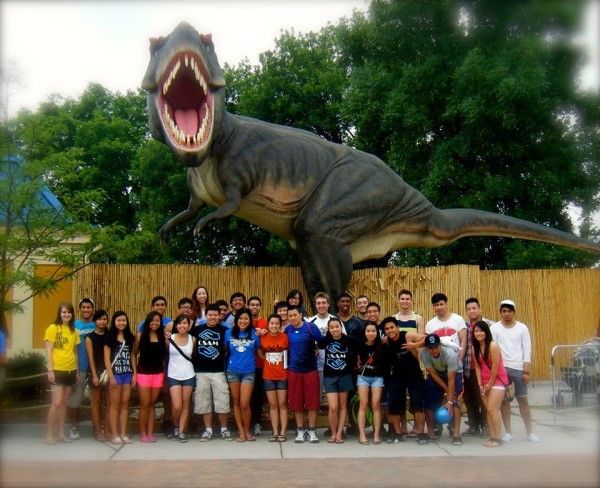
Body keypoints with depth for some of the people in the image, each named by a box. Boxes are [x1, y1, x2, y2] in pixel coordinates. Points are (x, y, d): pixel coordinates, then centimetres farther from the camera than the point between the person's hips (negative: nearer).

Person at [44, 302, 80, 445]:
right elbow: (49, 351, -8)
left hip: (70, 370, 5)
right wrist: (50, 370, -14)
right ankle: (49, 434, 0)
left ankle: (61, 433, 17)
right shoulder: (53, 328, -4)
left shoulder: (74, 331, 10)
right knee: (56, 402, -9)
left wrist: (77, 371, 11)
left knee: (63, 402, 10)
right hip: (57, 370, -5)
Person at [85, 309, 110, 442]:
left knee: (109, 402, 0)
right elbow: (91, 357, -4)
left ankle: (106, 430, 6)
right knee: (96, 403, 3)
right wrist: (94, 375, -11)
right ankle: (98, 431, 8)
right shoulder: (90, 337, 0)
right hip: (96, 371, -3)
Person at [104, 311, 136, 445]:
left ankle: (123, 434, 12)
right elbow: (107, 358, -6)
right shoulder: (109, 337, -3)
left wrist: (134, 374, 6)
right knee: (115, 404, 1)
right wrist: (111, 376, -12)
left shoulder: (130, 337, 10)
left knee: (125, 404, 6)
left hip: (128, 374, 4)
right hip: (115, 374, -4)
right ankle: (115, 435, 6)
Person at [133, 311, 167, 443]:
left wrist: (165, 372, 2)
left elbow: (165, 355, 7)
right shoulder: (140, 335, -1)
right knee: (144, 404, -1)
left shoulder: (163, 336, 4)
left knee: (152, 404, 8)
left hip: (158, 374, 2)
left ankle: (150, 432, 13)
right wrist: (134, 372, -3)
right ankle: (143, 433, 9)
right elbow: (134, 354, 2)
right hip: (143, 374, -2)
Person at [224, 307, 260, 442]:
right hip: (233, 371, 2)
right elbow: (224, 350, 9)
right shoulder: (229, 333, 0)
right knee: (236, 402, 9)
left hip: (248, 372, -2)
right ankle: (241, 431, 20)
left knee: (244, 404, -7)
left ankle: (247, 430, 15)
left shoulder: (254, 334, -2)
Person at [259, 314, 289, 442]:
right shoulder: (263, 338, -2)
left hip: (283, 375, -2)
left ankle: (283, 432, 11)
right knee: (273, 405, 8)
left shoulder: (285, 337, -8)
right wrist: (268, 359, 0)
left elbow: (289, 352, 0)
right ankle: (275, 432, 14)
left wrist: (285, 363, -9)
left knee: (282, 404, 4)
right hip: (268, 376, 2)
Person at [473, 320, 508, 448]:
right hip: (485, 382, 7)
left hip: (497, 380, -7)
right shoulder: (475, 347, 2)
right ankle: (492, 436, 13)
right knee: (488, 410, 7)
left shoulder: (493, 345, -18)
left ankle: (497, 438, -4)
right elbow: (477, 366, 2)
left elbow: (495, 366, -18)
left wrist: (490, 384, -12)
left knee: (492, 409, -11)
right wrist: (480, 385, -4)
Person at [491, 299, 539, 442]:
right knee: (504, 400, 5)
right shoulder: (494, 328, 1)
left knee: (522, 399, 5)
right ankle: (508, 432, 13)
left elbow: (527, 349, 1)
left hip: (519, 368, 0)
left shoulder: (522, 328, 3)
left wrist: (527, 371, -5)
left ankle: (530, 432, 13)